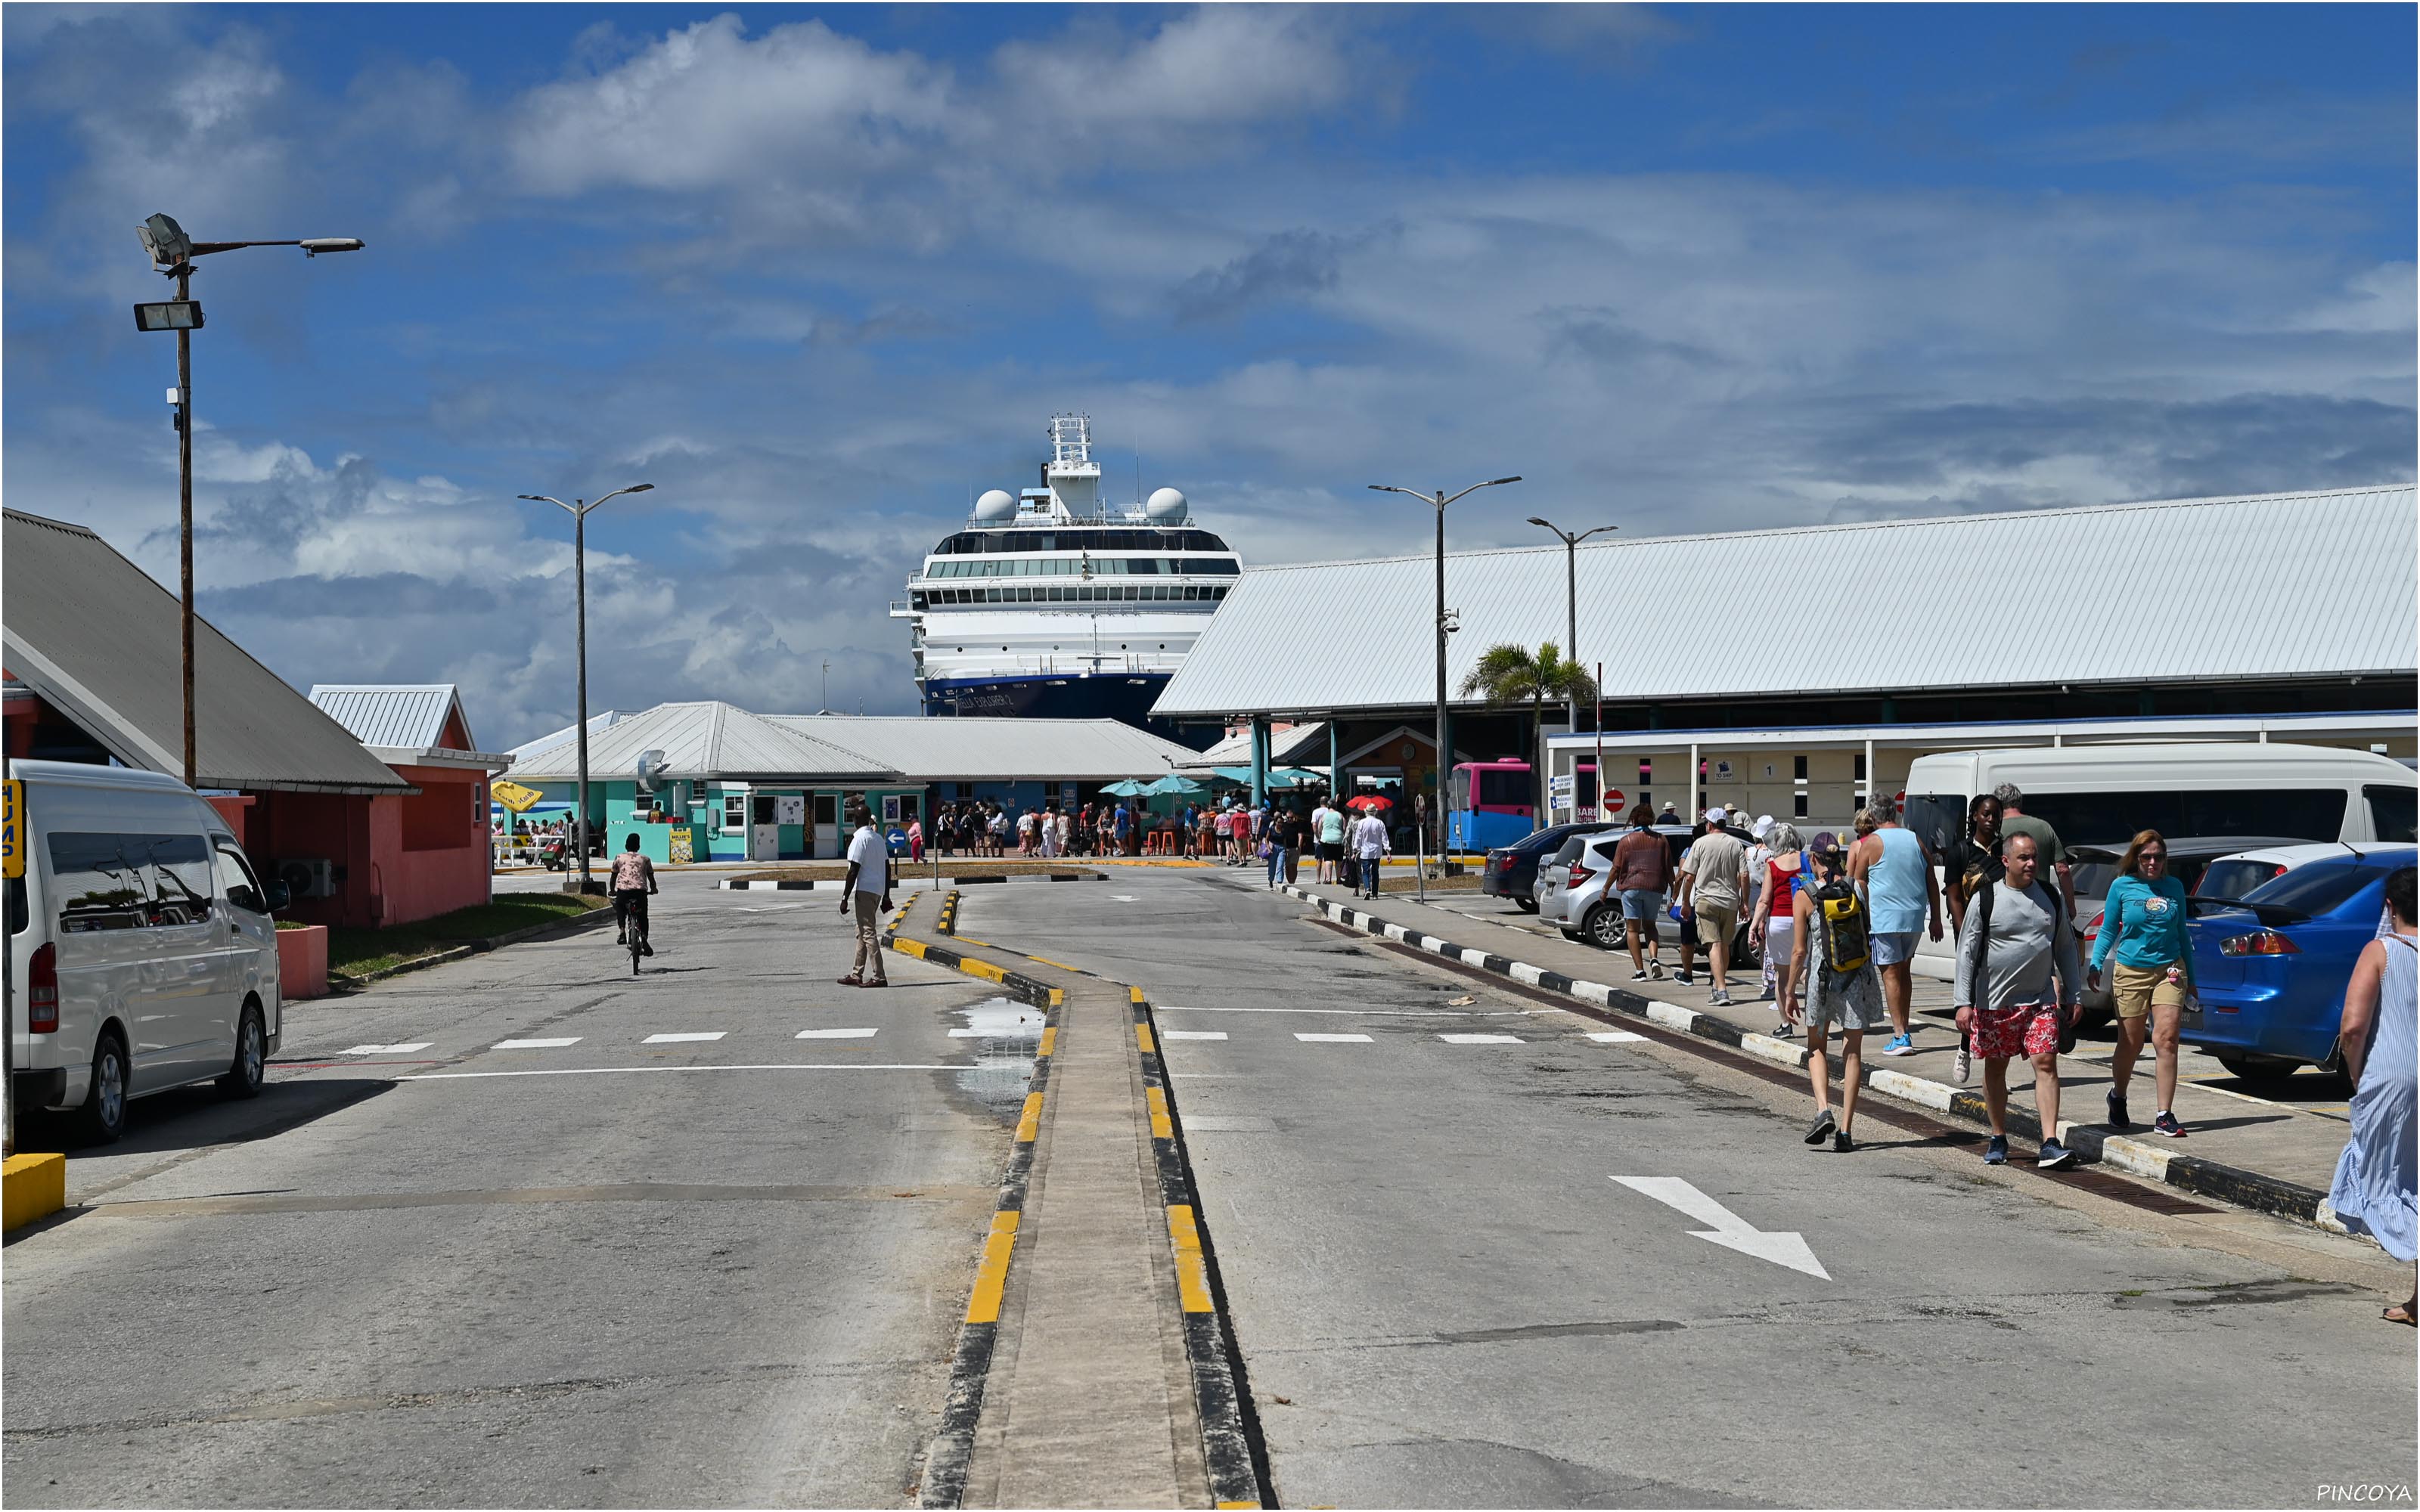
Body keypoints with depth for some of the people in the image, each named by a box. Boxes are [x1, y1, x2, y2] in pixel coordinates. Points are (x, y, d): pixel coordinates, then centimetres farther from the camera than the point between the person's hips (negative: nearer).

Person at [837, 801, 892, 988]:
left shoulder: (860, 839, -12)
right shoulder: (879, 838, 14)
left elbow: (853, 871, -15)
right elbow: (888, 868, 15)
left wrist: (845, 899, -12)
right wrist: (886, 897, 20)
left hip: (865, 890, -9)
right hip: (878, 891, 9)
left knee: (868, 933, -8)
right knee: (862, 932, 16)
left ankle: (879, 977, -12)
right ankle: (856, 975, 21)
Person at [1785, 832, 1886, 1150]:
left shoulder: (1804, 896, -6)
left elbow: (1799, 951, -5)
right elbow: (1869, 936, 6)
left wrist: (1789, 993, 2)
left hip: (1822, 976, -2)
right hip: (1859, 976, 2)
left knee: (1816, 1048, 17)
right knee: (1852, 1053, 8)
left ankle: (1823, 1110, -5)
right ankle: (1846, 1129, 5)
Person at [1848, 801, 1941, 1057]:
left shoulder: (1871, 842, -6)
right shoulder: (1916, 841, 8)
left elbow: (1859, 881, -2)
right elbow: (1932, 883, 10)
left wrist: (1864, 913, 9)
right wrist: (1936, 920, 14)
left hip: (1884, 917, -5)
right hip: (1914, 917, 5)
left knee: (1891, 974, -3)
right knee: (1904, 971, 18)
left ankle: (1901, 1037, -8)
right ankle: (1903, 1029, 23)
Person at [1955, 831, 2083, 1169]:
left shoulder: (2050, 898, 7)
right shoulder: (1986, 899, -4)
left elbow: (2065, 947, 15)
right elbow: (1967, 950, -5)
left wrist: (2071, 996, 11)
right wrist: (1964, 1001, -11)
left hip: (2040, 1000, 2)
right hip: (1994, 1001, -2)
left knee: (2046, 1064, -10)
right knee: (1995, 1068, 8)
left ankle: (2050, 1144, -15)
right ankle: (1998, 1140, 22)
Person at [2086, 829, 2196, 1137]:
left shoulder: (2174, 887, 8)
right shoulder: (2122, 886, 1)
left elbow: (2181, 933, 16)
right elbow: (2108, 930, 7)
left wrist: (2191, 976, 18)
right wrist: (2095, 965, -6)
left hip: (2169, 970, 1)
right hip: (2131, 971, -1)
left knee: (2166, 1040, -11)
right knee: (2130, 1043, 5)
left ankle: (2164, 1116, -8)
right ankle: (2117, 1098, 33)